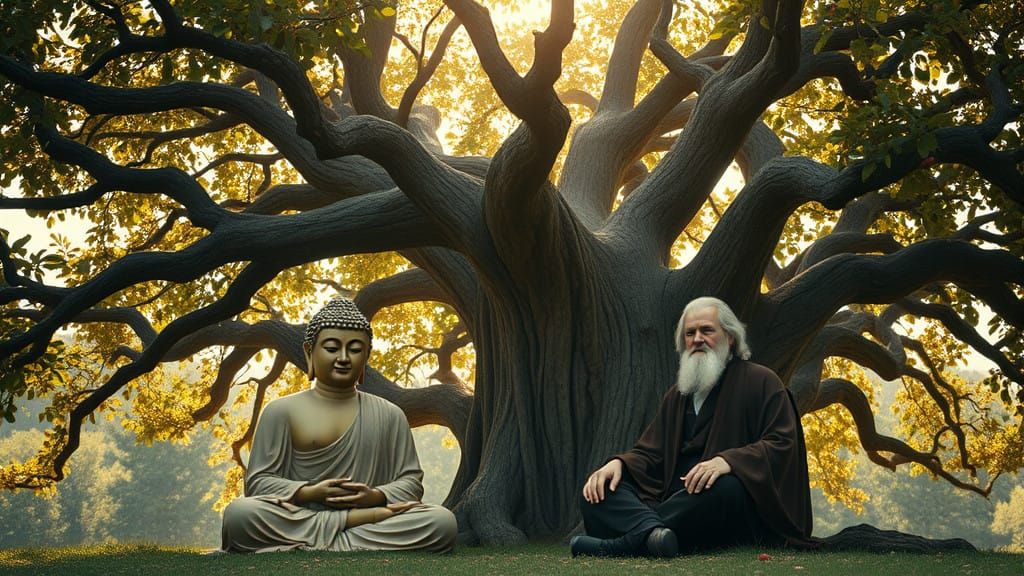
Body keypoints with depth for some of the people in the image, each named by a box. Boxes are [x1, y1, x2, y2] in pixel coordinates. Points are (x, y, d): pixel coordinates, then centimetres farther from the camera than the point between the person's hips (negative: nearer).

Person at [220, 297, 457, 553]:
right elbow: (257, 481, 4)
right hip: (296, 520, -1)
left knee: (443, 522, -26)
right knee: (238, 513, -32)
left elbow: (411, 481, 12)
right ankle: (362, 519, -23)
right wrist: (310, 492, -14)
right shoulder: (281, 411, 8)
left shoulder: (389, 415, 14)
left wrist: (376, 496, -10)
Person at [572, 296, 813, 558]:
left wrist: (728, 461, -24)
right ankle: (652, 531, -47)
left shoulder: (761, 382, 7)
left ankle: (623, 543, -36)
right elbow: (650, 453, 19)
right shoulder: (677, 395, 25)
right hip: (676, 501, 5)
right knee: (597, 492, -16)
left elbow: (782, 443, -6)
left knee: (724, 486, -40)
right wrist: (619, 463, -5)